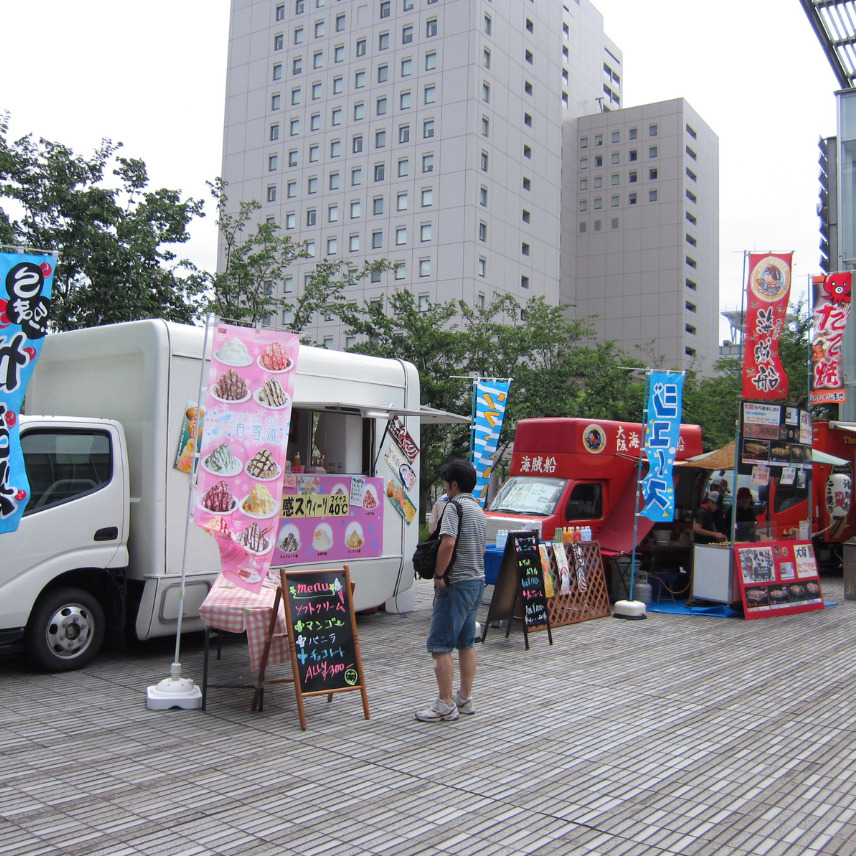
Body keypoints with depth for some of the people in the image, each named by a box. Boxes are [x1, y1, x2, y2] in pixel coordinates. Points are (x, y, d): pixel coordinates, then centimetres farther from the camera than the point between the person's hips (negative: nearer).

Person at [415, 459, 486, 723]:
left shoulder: (455, 506, -14)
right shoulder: (478, 509, 15)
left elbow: (448, 543, -27)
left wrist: (439, 575, -17)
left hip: (457, 583, -10)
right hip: (477, 581, 10)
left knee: (440, 644, -5)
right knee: (466, 642, 15)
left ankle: (445, 705, -3)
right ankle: (465, 698, 22)